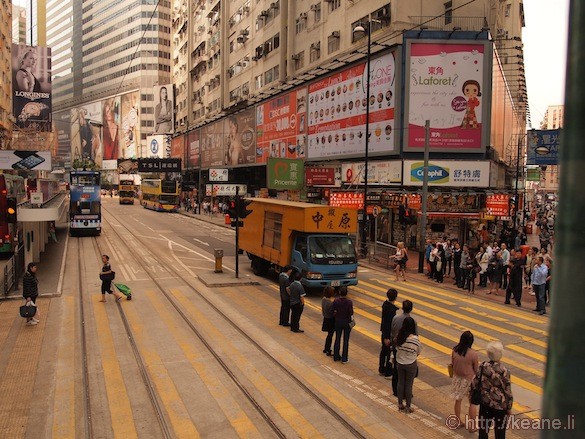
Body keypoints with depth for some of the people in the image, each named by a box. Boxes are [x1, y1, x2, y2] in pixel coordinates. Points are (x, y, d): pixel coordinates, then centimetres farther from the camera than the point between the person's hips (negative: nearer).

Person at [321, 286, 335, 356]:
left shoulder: (323, 299, -4)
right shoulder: (330, 303, -29)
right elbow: (332, 313, -23)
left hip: (326, 319, 8)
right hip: (330, 320, -8)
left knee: (329, 335, 24)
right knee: (330, 335, 8)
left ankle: (326, 349, 37)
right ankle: (328, 352, 20)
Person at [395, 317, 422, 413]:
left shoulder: (399, 337, -14)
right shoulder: (415, 339, -23)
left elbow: (397, 348, -4)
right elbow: (418, 352, -8)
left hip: (399, 363, 3)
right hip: (411, 365, -3)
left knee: (400, 383, 18)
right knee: (409, 385, 10)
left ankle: (400, 404, 30)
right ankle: (408, 407, 22)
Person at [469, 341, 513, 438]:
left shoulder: (482, 367, -11)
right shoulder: (504, 371, -20)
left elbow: (474, 384, -4)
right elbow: (508, 391, -12)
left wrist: (471, 394, 14)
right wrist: (509, 407, 2)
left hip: (485, 404, 3)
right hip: (500, 405, -2)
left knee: (483, 429, 15)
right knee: (499, 431, 14)